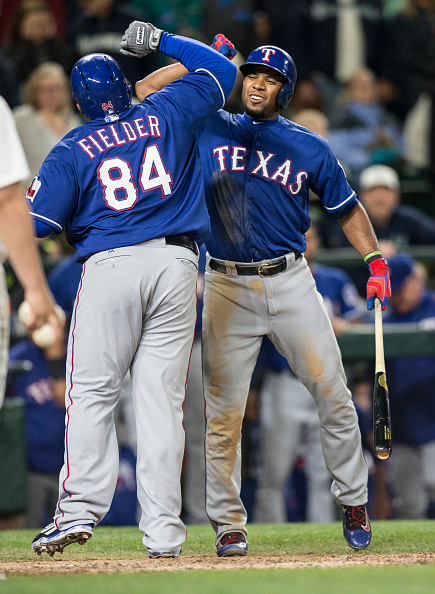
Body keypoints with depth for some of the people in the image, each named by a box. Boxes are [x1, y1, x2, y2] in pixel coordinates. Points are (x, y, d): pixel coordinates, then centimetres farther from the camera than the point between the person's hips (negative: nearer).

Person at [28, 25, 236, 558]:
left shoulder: (71, 151, 5)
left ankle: (79, 510, -10)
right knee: (162, 398, 2)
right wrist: (161, 41, 32)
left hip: (110, 266, -2)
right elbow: (221, 71, 26)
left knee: (91, 392, 2)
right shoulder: (166, 115, 12)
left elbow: (35, 222, 0)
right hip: (177, 263, 2)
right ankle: (163, 534, -2)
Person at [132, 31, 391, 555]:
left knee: (332, 393, -3)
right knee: (223, 411, -3)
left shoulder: (309, 148, 7)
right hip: (227, 288, 0)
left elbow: (346, 207, 15)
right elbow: (147, 91, 7)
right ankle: (228, 525, 4)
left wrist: (375, 261, 4)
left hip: (290, 282, 0)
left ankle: (353, 503, 11)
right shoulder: (211, 130, 8)